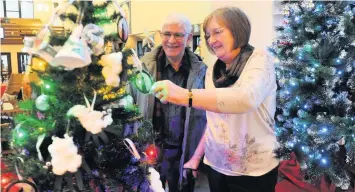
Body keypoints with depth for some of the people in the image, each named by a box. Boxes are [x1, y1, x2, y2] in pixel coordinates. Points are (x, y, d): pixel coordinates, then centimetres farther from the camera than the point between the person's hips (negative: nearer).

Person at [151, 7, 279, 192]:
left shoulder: (259, 60, -12)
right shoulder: (212, 71, 5)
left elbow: (247, 98, -33)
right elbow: (212, 121, 10)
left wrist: (185, 96, -40)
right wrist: (196, 157, 8)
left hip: (253, 172, -5)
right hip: (215, 166, 5)